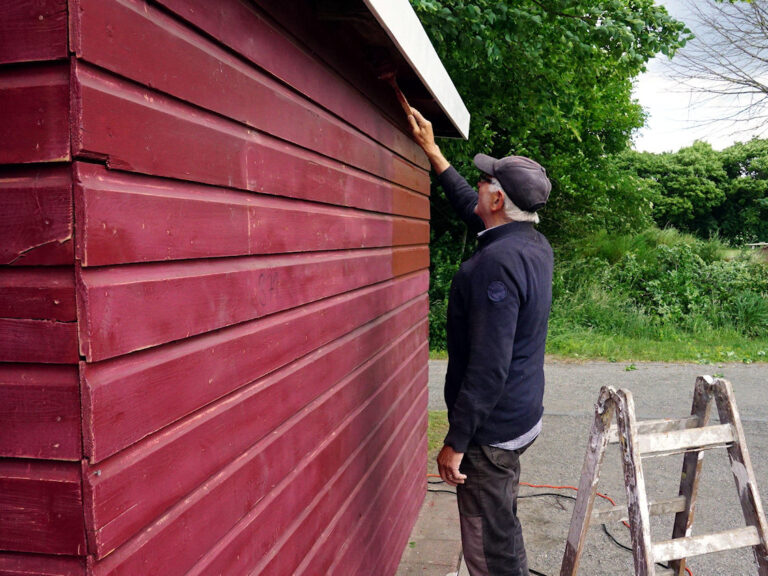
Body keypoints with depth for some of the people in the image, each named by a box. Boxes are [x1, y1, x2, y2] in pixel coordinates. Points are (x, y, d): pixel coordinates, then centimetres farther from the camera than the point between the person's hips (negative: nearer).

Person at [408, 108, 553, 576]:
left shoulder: (499, 261, -27)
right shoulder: (534, 244, 3)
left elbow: (488, 367, -29)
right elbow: (470, 209, 19)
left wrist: (456, 441, -21)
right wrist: (432, 151, 25)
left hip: (492, 430, -10)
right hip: (522, 415, 10)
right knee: (504, 525, 26)